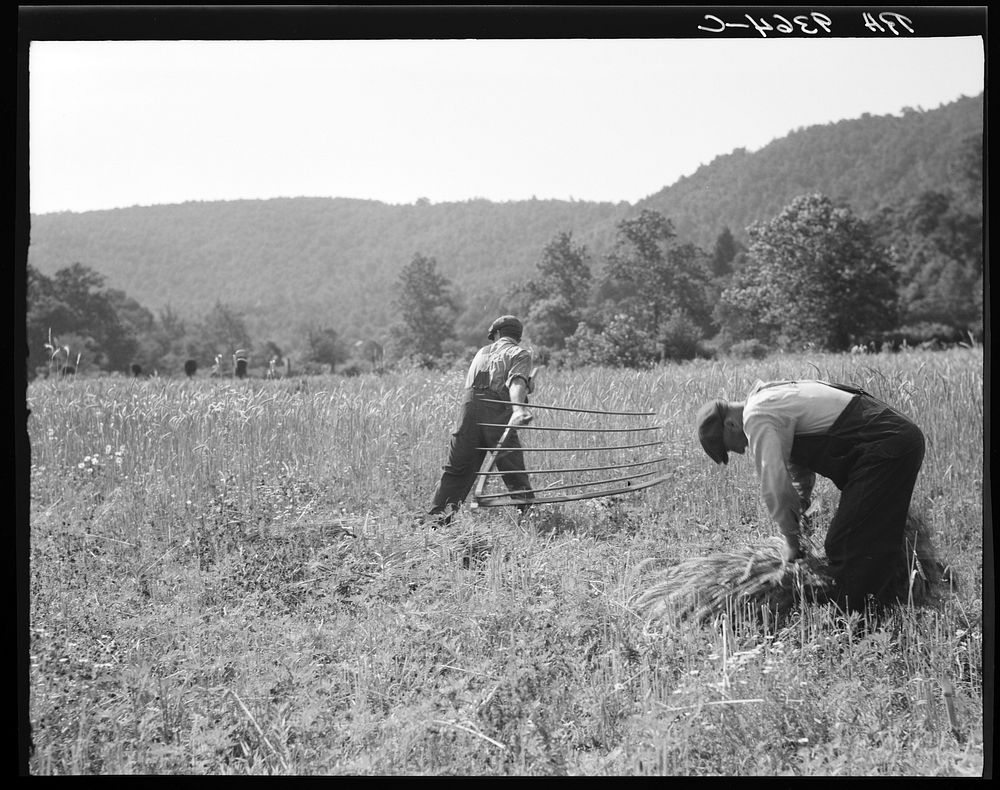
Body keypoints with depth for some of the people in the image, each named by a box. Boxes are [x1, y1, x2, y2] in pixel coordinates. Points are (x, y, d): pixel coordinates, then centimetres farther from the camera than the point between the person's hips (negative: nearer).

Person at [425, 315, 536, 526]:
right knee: (513, 469, 3)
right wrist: (518, 407, -26)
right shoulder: (520, 353, 11)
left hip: (469, 405, 4)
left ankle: (436, 514, 6)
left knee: (456, 468, 9)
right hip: (497, 412, -4)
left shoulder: (482, 352, 28)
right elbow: (517, 382, -9)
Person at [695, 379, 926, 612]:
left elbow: (774, 486, -13)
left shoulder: (756, 417, -11)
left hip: (885, 448, -10)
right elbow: (800, 473, 31)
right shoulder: (771, 399, 21)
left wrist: (791, 539, 0)